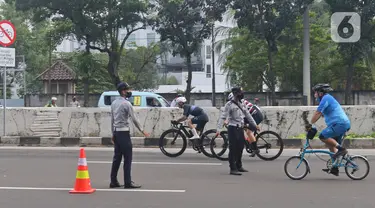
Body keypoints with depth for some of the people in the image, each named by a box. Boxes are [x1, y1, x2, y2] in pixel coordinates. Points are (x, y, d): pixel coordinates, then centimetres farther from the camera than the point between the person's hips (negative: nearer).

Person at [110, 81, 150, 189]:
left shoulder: (114, 103, 12)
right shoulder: (126, 103, -12)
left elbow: (112, 119, 15)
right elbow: (134, 119, -11)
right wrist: (142, 131, -2)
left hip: (116, 132, 8)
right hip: (124, 133, -8)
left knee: (117, 157, 11)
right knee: (127, 158, -4)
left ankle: (113, 181, 12)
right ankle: (128, 182, -4)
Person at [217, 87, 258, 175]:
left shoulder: (241, 104, 13)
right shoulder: (229, 104, -9)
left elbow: (247, 115, 23)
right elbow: (223, 117, -15)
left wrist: (255, 125, 24)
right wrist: (218, 129, -24)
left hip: (240, 128, 8)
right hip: (233, 128, -8)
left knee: (240, 147, 13)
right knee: (233, 149, -8)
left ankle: (239, 166, 27)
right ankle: (233, 169, -6)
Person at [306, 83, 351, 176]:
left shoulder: (326, 98, -7)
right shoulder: (328, 98, 25)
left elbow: (317, 113, -14)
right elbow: (320, 114, 30)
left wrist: (310, 124, -10)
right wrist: (311, 124, 27)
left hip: (339, 123, -11)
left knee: (323, 136, -19)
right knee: (332, 144, 13)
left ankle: (341, 149, -14)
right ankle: (334, 168, 13)